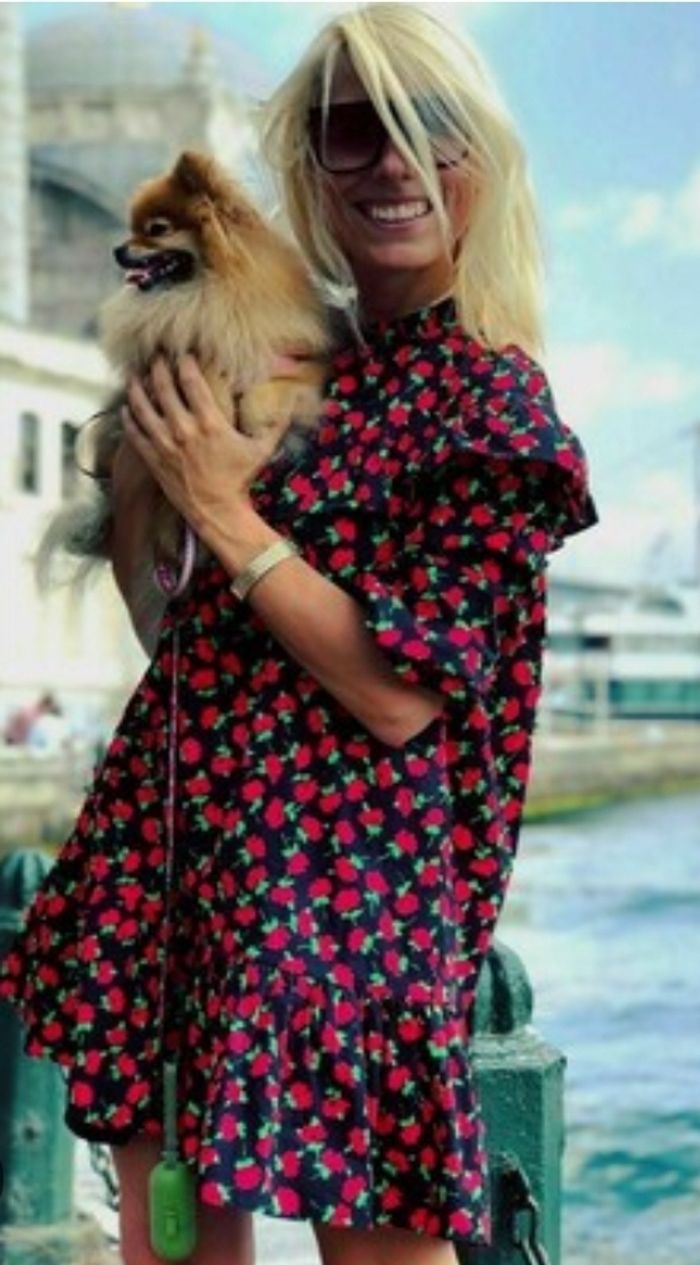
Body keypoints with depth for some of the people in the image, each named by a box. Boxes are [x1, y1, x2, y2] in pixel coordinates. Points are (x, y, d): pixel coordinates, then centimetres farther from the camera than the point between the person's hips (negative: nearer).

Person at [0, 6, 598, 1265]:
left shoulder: (498, 410, -10)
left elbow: (401, 696, -16)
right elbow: (164, 605, 17)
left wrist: (225, 512, -13)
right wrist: (140, 437, 2)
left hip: (343, 869, -7)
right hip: (173, 828, 7)